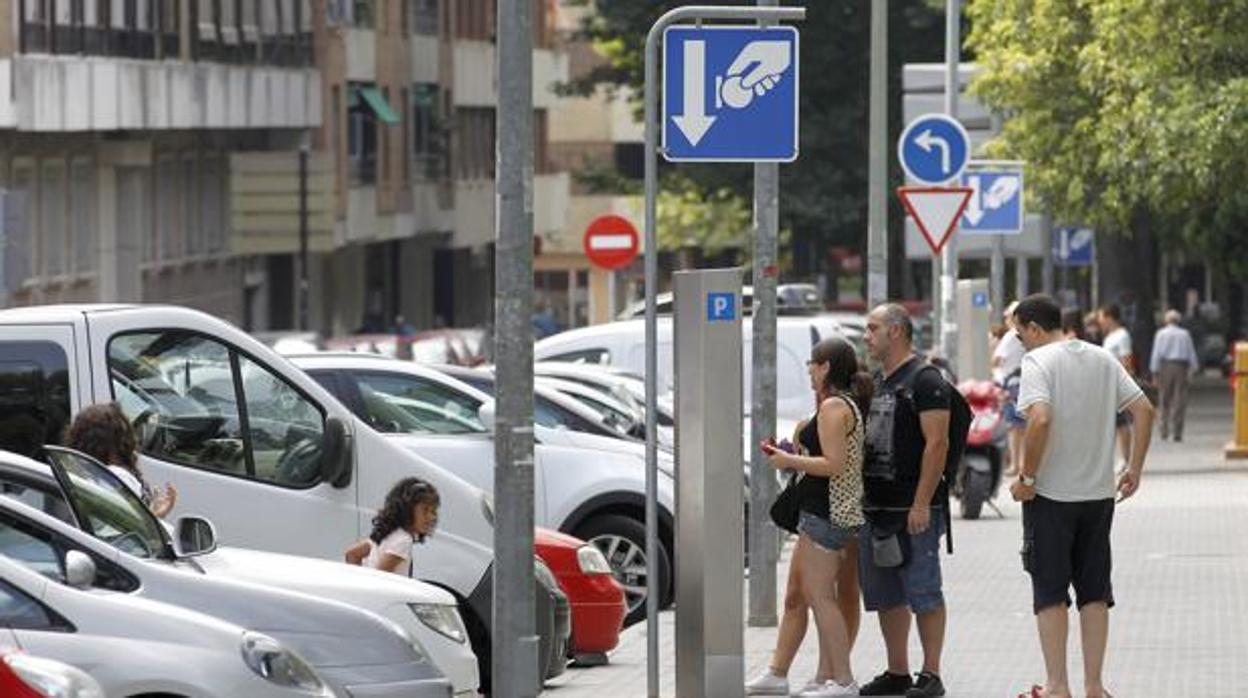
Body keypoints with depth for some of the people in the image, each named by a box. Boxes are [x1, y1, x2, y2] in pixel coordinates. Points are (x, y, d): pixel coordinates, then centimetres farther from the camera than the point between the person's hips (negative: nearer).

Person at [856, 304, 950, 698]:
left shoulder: (925, 382, -10)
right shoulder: (877, 382, 18)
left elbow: (936, 444, -16)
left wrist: (921, 504, -21)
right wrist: (860, 496, 17)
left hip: (913, 511, -9)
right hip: (876, 509, 9)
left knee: (923, 592, -6)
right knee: (885, 596, 11)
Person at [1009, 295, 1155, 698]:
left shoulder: (1038, 361, -10)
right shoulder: (1103, 359, 8)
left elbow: (1040, 420, -25)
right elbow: (1144, 410, 3)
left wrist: (1027, 476, -15)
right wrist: (1135, 469, 8)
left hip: (1051, 495, -5)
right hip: (1099, 493, 5)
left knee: (1050, 593, 3)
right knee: (1095, 592, 11)